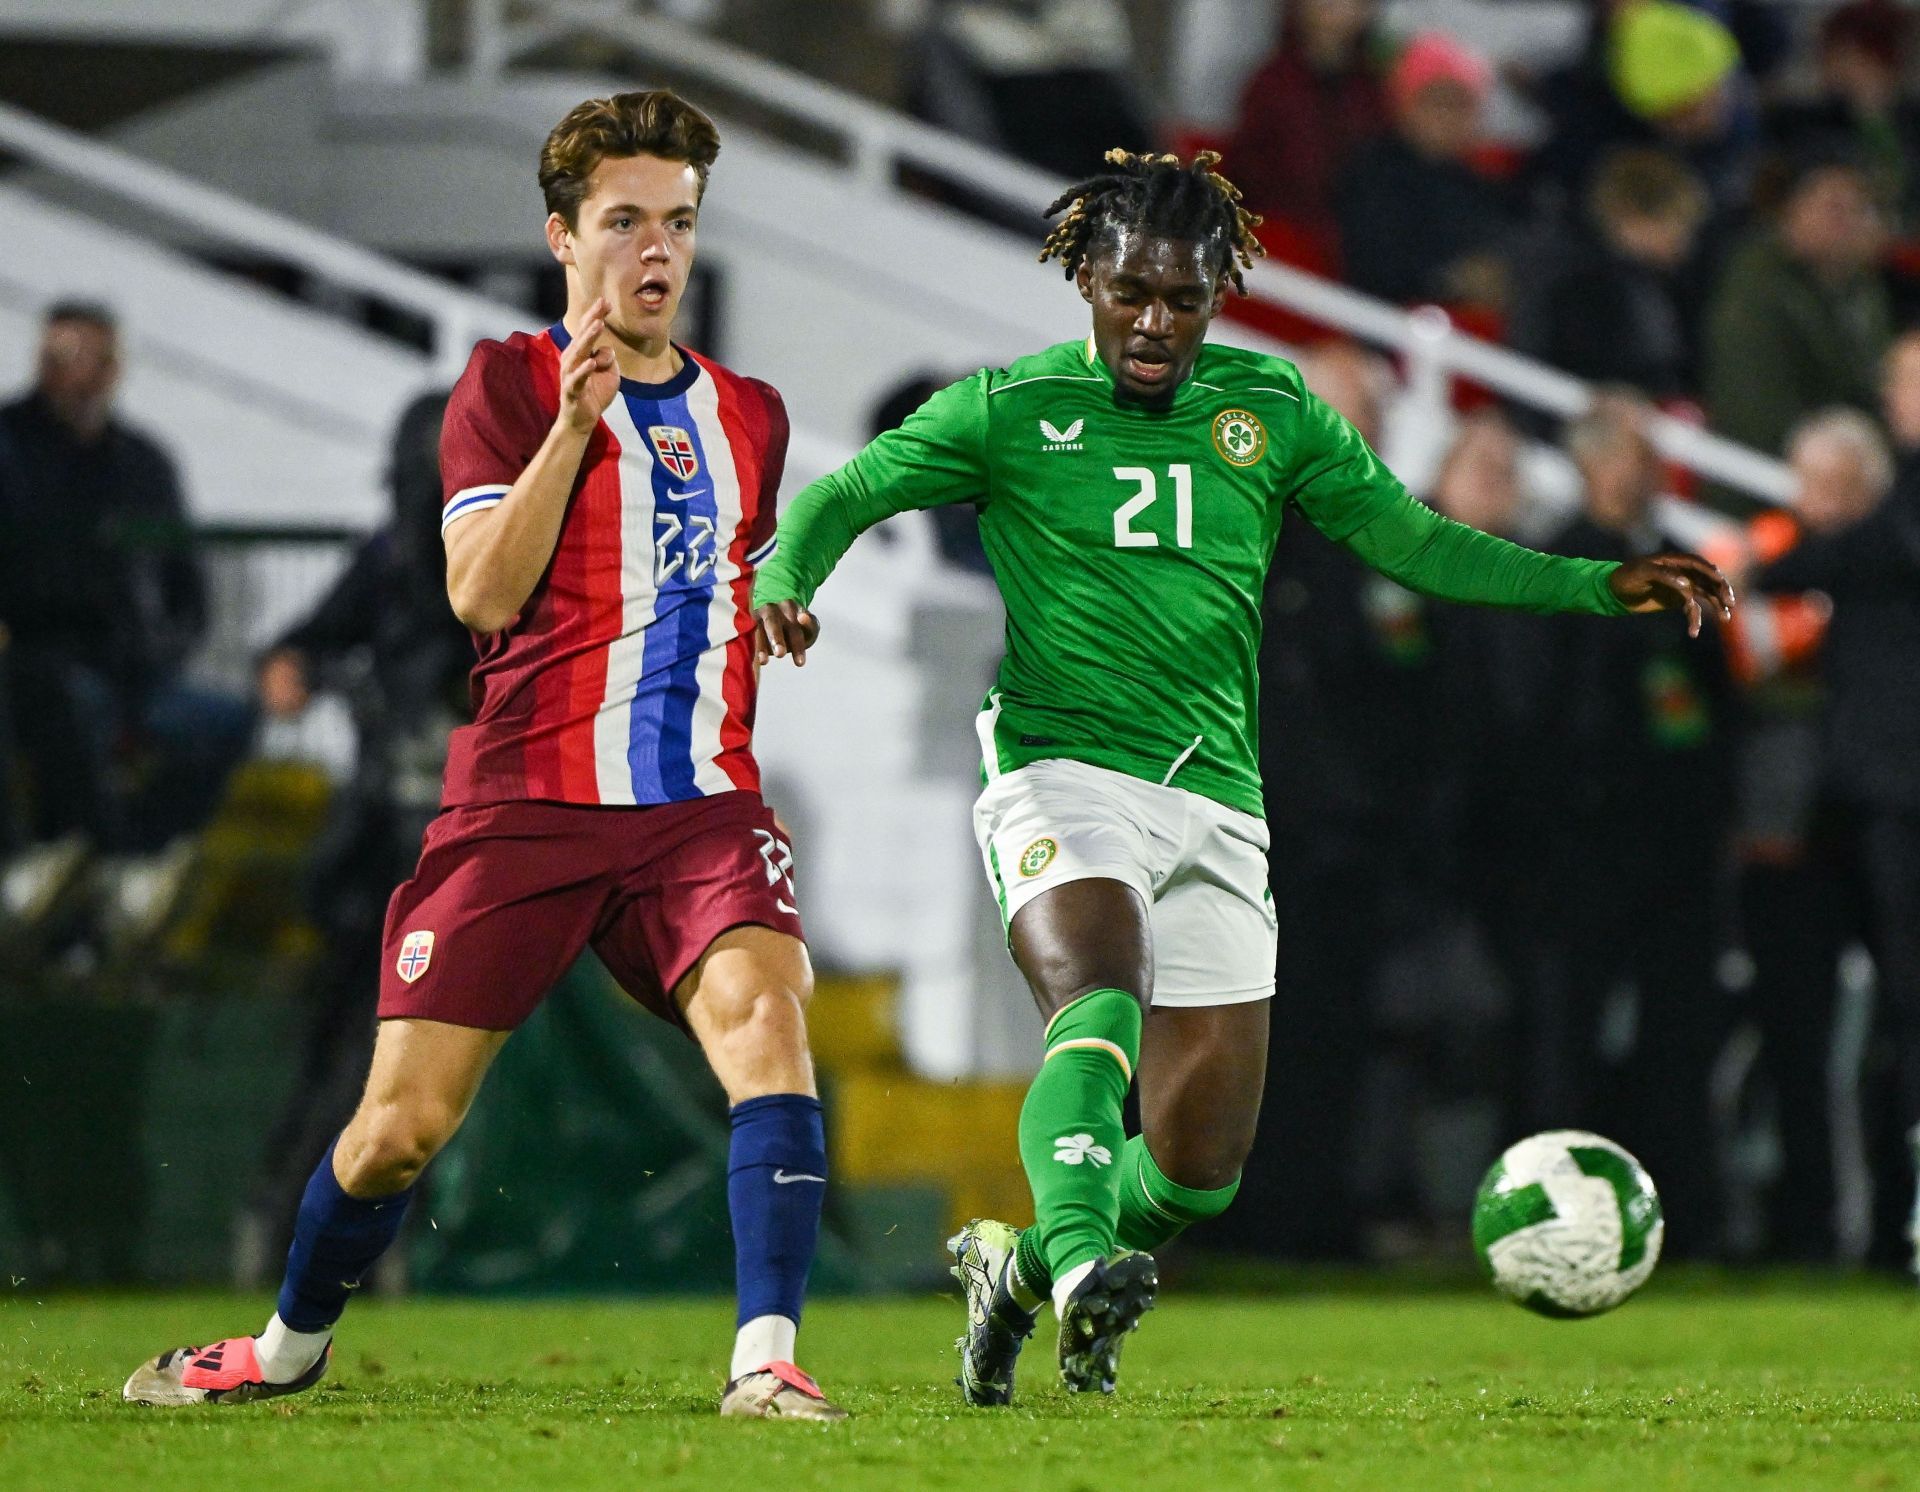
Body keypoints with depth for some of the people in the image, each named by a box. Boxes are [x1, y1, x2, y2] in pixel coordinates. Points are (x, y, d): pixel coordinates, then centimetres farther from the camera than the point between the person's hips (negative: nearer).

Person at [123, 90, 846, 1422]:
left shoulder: (749, 415, 16)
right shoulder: (512, 383, 2)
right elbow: (480, 590, -12)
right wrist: (575, 419, -19)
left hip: (699, 805, 3)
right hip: (526, 799, -3)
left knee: (767, 1018, -26)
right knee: (404, 1121, -1)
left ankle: (767, 1360, -27)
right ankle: (292, 1345, 26)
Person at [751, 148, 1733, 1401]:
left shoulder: (1269, 409, 10)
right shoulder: (1012, 408, 2)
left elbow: (1412, 540, 12)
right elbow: (840, 498, 3)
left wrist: (1601, 585, 2)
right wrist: (785, 581, -20)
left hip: (1216, 803, 4)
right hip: (1064, 771, -4)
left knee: (1199, 1172, 2)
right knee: (1100, 1004, -35)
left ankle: (1018, 1267, 28)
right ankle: (1080, 1262, -49)